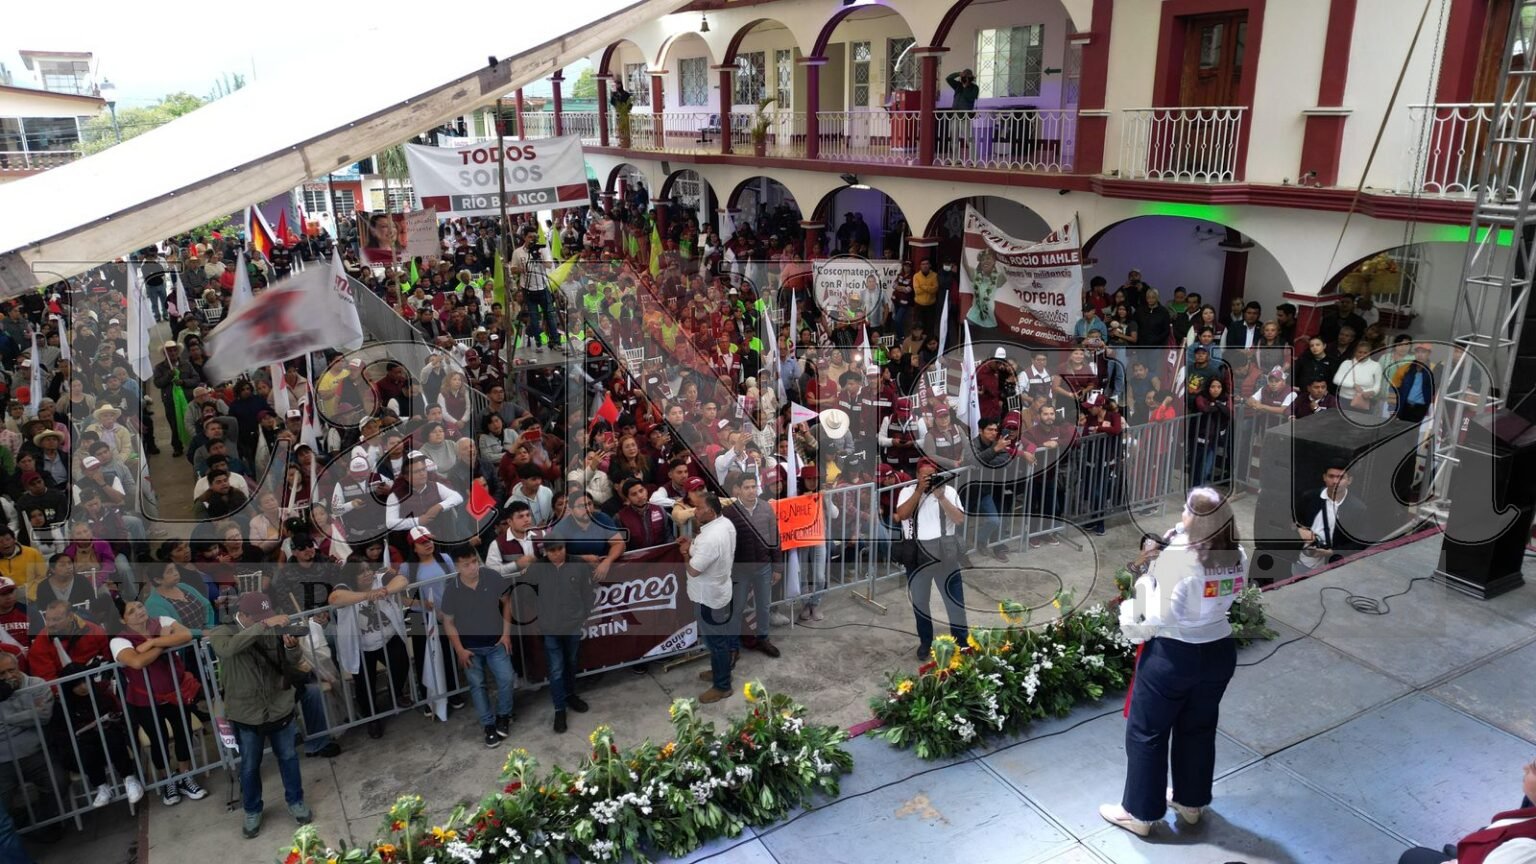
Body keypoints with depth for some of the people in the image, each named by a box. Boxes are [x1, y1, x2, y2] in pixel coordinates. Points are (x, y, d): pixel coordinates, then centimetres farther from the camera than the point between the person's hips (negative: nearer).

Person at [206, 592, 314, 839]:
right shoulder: (221, 633, -14)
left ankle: (296, 802, 36)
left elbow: (294, 663, -5)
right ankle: (252, 812, 35)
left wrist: (292, 647, -28)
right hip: (246, 715, -2)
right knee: (250, 766, 15)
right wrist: (263, 625, -44)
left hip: (280, 708, 2)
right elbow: (228, 648, -38)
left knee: (288, 758, 16)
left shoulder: (274, 631, -7)